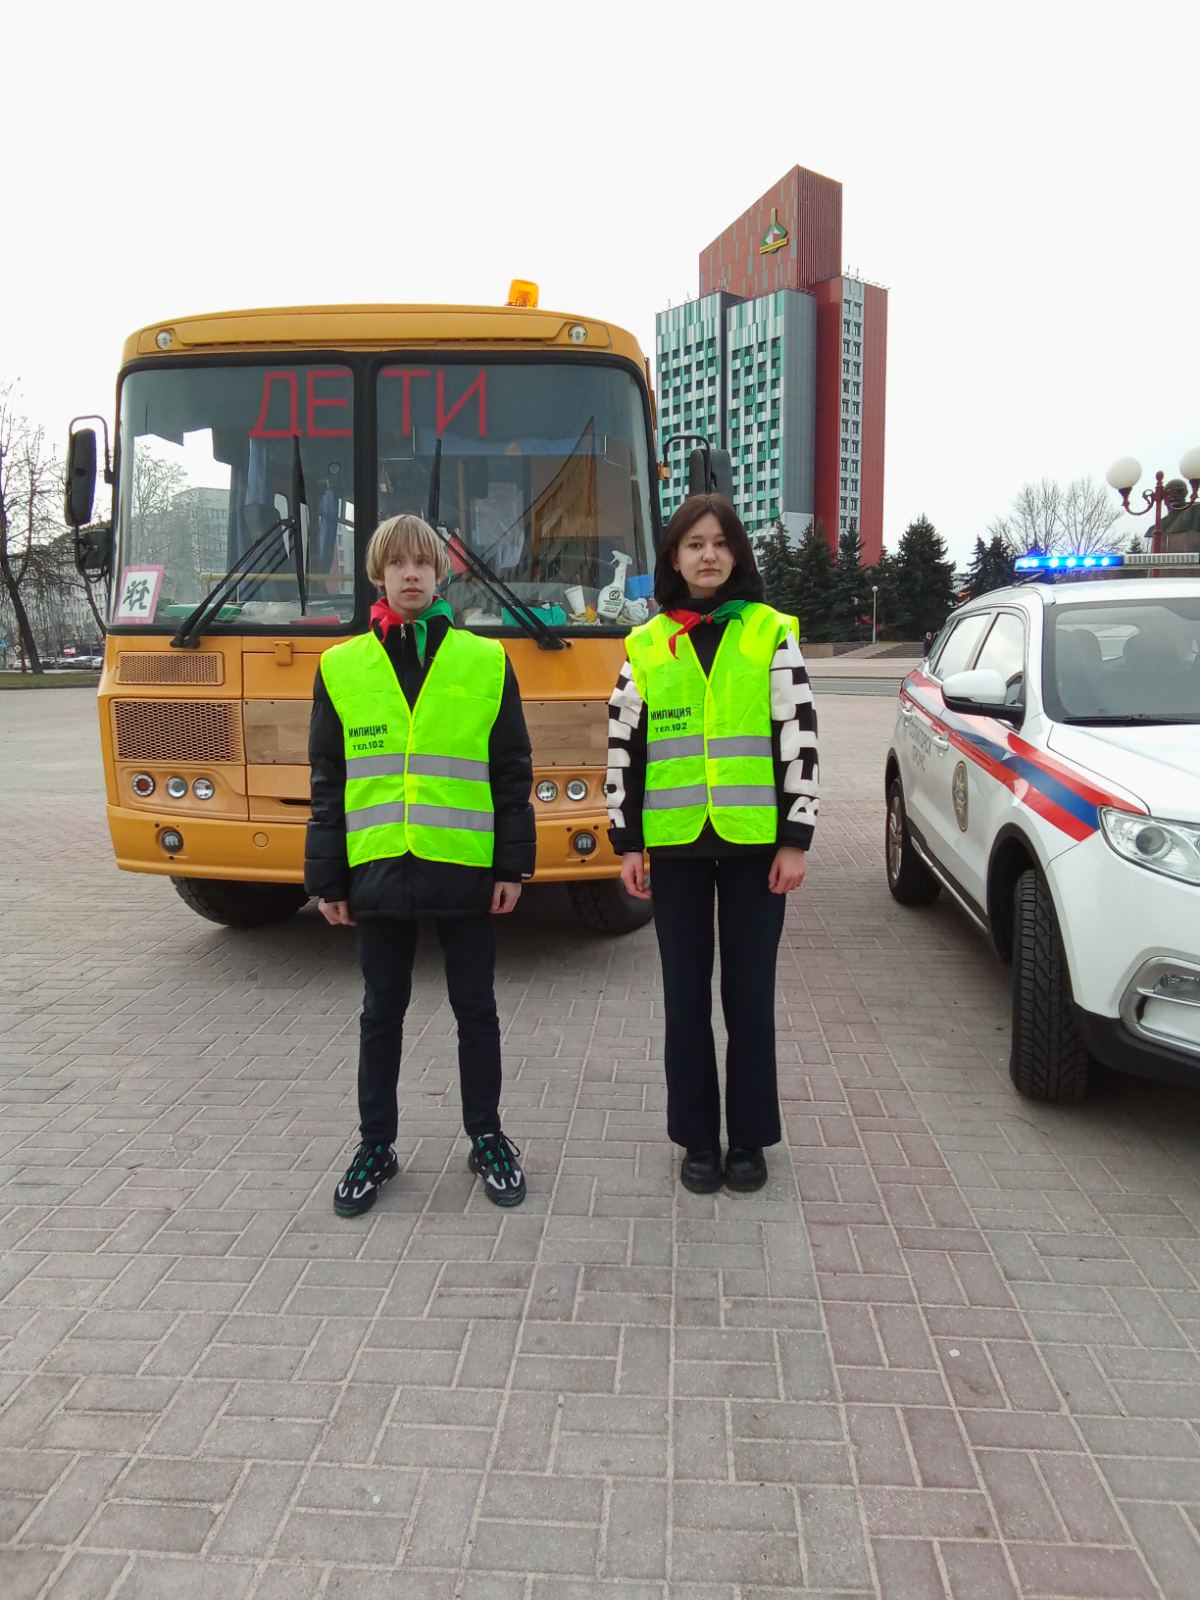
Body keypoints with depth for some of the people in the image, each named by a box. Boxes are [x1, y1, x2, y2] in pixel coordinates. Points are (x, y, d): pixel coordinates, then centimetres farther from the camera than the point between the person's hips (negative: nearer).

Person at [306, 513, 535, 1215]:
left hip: (466, 868, -1)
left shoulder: (487, 662, 0)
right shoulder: (341, 667, 3)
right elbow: (328, 783, 5)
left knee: (476, 1008, 10)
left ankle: (487, 1137, 27)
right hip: (378, 870, 1)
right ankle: (377, 1145, 28)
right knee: (383, 1012, 13)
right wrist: (327, 879, 3)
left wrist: (514, 866, -2)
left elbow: (512, 772, 2)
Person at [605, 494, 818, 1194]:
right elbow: (624, 748, 7)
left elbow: (799, 739, -2)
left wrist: (796, 839, -6)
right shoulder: (647, 644, 6)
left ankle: (750, 1139, 20)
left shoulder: (772, 633, 1)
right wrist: (627, 842, 3)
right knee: (686, 996, 8)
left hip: (754, 842, -1)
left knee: (750, 994, 6)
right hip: (677, 844, 2)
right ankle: (699, 1140, 21)